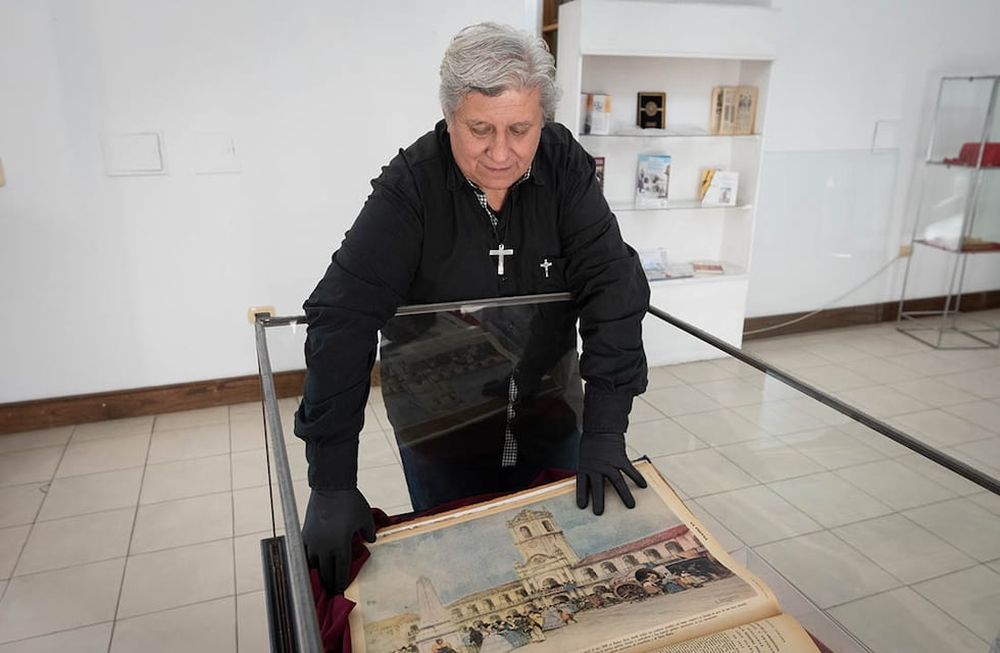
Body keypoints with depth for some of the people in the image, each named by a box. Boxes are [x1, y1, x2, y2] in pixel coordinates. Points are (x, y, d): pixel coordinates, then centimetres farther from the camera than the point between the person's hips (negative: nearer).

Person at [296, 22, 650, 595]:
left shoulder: (566, 167, -13)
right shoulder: (411, 186, -20)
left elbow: (614, 289, -18)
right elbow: (344, 320, -25)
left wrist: (605, 432, -25)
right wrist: (332, 484, -29)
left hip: (551, 429, 2)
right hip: (440, 440, -2)